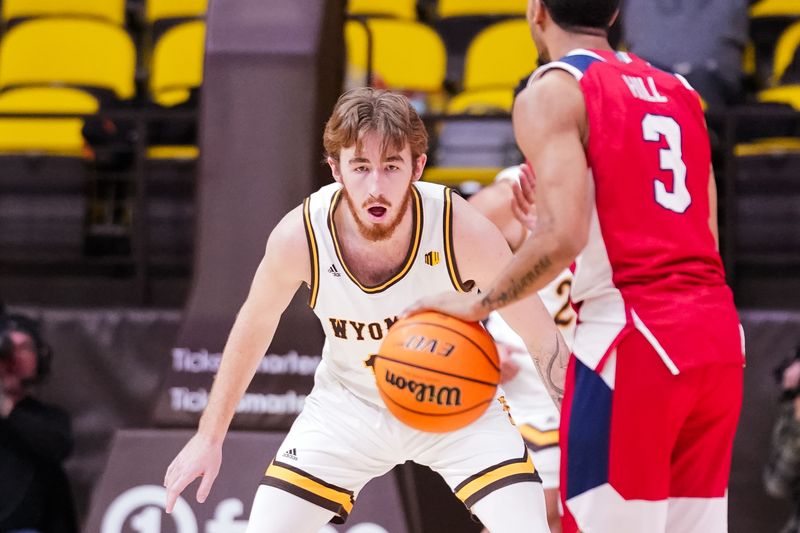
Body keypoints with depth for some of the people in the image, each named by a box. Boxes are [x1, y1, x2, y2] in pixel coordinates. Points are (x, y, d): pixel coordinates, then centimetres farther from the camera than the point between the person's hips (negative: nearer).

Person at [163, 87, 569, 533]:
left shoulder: (462, 231, -31)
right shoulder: (299, 238, -26)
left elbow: (542, 341, -18)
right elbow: (254, 328, -4)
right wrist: (210, 436, 3)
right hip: (349, 404, 1)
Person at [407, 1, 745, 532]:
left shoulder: (554, 92, -3)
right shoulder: (679, 94, 19)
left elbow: (562, 237, -16)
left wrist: (476, 305, -4)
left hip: (633, 336, -7)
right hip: (718, 332, 7)